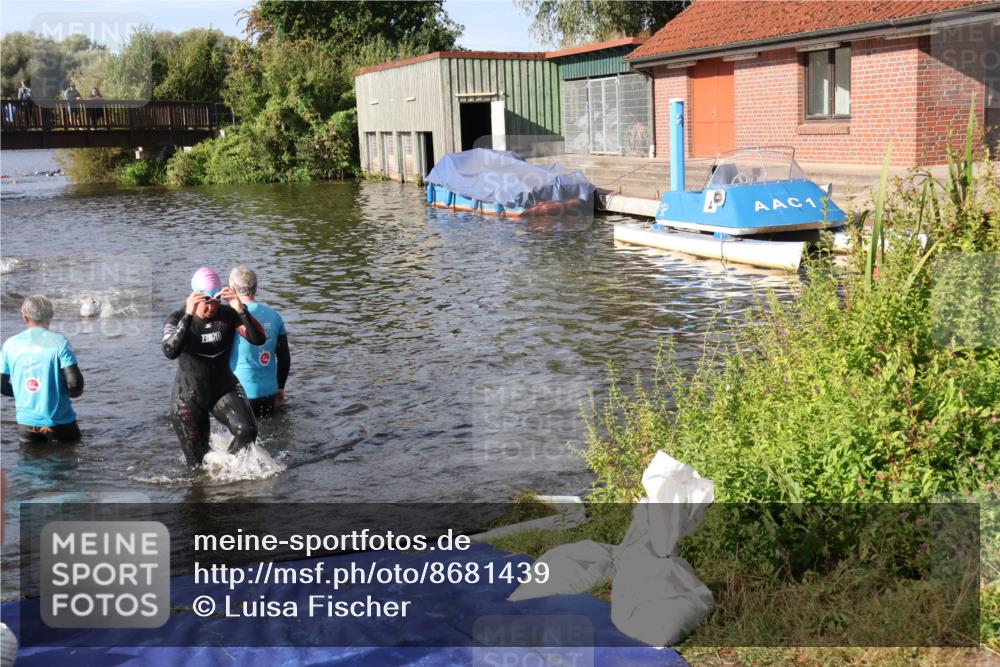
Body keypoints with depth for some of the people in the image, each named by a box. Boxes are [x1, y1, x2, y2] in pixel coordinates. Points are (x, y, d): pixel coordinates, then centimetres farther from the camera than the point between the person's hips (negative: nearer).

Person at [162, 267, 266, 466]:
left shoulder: (229, 315, -9)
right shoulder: (177, 319, -12)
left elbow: (259, 339, -25)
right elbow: (170, 352, -32)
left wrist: (242, 310, -40)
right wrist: (188, 316, -42)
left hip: (224, 388, 1)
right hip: (188, 397, -1)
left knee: (247, 430, -28)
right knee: (198, 463, 6)